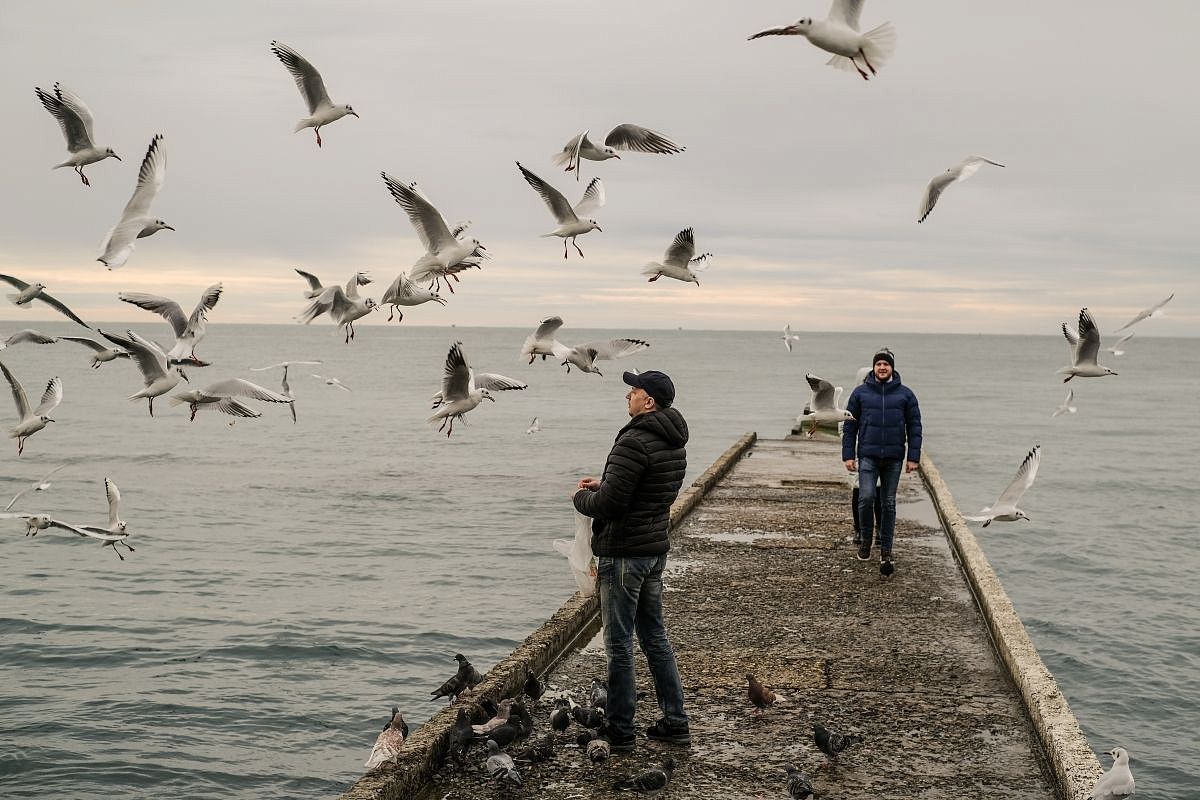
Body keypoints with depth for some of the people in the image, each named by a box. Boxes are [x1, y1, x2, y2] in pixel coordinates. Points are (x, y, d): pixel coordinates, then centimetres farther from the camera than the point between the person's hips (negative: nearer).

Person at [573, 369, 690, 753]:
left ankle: (619, 731, 8)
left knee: (619, 644, 0)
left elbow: (607, 505, -23)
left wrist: (581, 496, -3)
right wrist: (603, 485, 15)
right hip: (656, 548, 9)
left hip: (625, 552, -9)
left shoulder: (634, 442, -22)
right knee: (655, 637, 17)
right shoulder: (674, 443, 9)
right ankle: (675, 722, 21)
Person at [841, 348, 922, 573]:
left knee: (889, 503, 5)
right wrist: (848, 455, -1)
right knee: (866, 497, -14)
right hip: (868, 456, -1)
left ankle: (886, 552, 12)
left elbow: (914, 426, 6)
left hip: (894, 458, 1)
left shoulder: (905, 394, 5)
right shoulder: (860, 392, 4)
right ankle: (866, 540, 8)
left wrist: (913, 457, -1)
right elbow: (849, 426, 6)